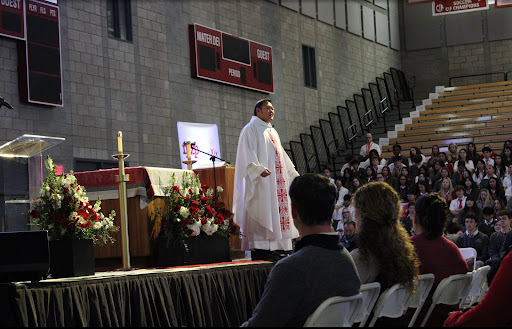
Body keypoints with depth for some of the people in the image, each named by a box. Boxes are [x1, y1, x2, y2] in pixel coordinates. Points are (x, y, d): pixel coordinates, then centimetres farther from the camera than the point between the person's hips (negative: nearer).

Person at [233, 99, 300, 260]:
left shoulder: (272, 131, 24)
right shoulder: (251, 129, -2)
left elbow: (282, 156, 29)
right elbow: (248, 153, -15)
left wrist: (294, 174, 26)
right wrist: (259, 169, -30)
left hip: (277, 179, 9)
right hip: (261, 180, -9)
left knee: (278, 210, 4)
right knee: (262, 212, -13)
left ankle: (276, 247, 6)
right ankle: (259, 248, -15)